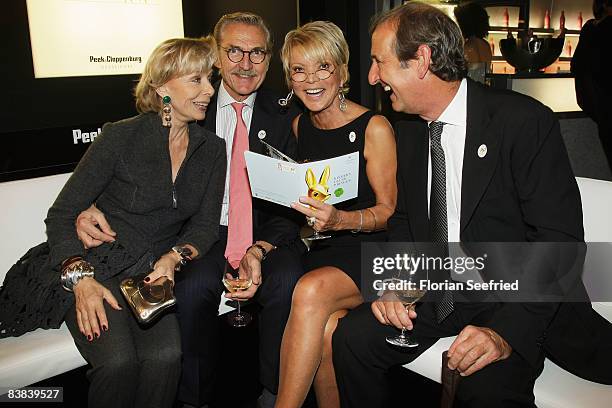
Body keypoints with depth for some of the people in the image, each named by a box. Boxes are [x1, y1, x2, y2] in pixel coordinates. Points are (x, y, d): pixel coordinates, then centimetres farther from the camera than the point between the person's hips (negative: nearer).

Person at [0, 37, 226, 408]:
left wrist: (175, 257, -13)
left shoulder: (212, 149, 5)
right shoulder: (122, 137, -8)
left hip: (155, 272, 3)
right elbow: (61, 215, -6)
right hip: (97, 269, -3)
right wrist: (81, 277, -20)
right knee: (118, 361, -28)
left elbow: (206, 224, 7)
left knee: (166, 355, -27)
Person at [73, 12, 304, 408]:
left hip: (268, 233, 0)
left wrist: (260, 250, -21)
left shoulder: (285, 116, 3)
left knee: (288, 282, -30)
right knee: (193, 286, -30)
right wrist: (93, 205, -14)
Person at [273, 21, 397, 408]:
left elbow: (389, 210, -7)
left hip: (369, 250, -4)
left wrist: (341, 220, -25)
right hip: (320, 248, 4)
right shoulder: (300, 126, 9)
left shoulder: (374, 128, -9)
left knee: (312, 290, -34)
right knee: (326, 331, -27)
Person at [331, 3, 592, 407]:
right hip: (434, 291, 6)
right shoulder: (409, 132, 5)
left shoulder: (526, 121, -16)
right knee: (350, 337, -12)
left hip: (513, 298, -5)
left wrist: (507, 331, -29)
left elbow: (560, 241, -18)